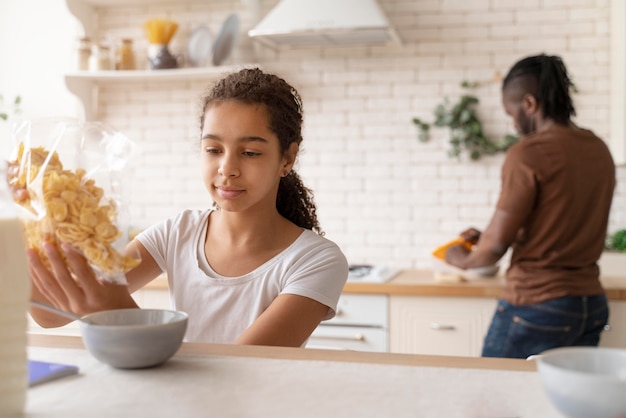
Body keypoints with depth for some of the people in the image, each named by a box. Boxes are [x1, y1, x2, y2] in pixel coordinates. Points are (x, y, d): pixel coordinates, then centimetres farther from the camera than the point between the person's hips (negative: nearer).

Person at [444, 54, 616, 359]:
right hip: (591, 306, 8)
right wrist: (486, 237, 19)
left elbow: (496, 247, -14)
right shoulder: (599, 150, 8)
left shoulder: (527, 153, -15)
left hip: (537, 306, -7)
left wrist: (463, 259, 6)